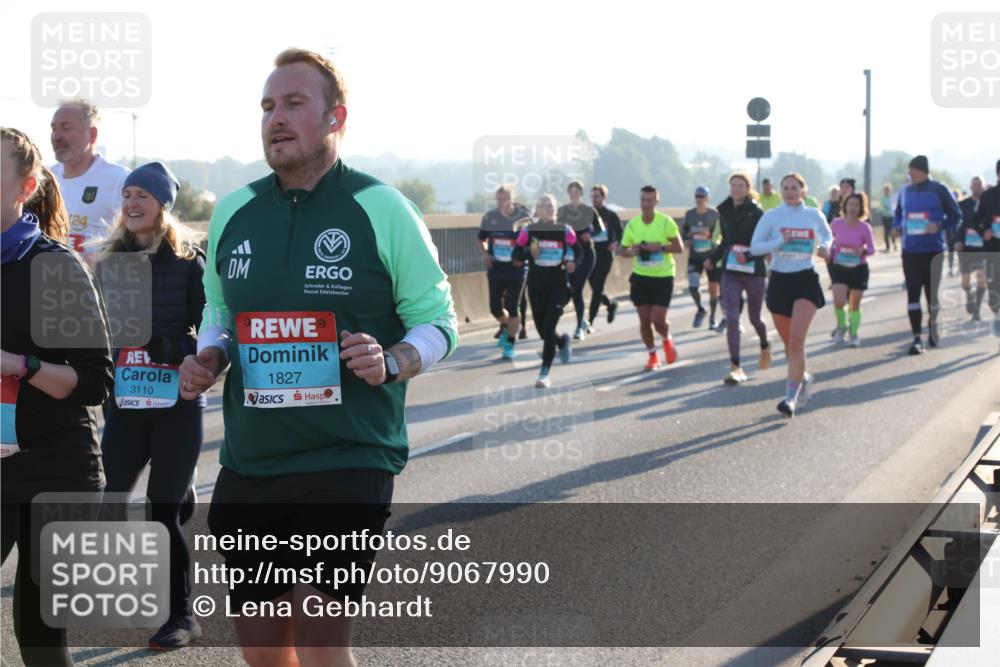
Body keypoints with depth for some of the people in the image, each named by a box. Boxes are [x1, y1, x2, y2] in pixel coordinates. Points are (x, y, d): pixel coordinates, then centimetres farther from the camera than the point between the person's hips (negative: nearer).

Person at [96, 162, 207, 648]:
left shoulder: (188, 262, -4)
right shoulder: (111, 260, 10)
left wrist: (156, 343, -22)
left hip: (176, 407, -4)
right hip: (124, 406, 4)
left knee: (163, 512, -1)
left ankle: (182, 615, 15)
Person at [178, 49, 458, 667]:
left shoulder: (382, 208, -4)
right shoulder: (233, 211, 9)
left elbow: (437, 319, 1)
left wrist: (392, 362, -19)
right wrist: (207, 359, 2)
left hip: (349, 460, -5)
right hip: (249, 464, 5)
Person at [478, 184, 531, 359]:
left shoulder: (524, 217, -5)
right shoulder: (490, 217, 2)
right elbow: (481, 240, 14)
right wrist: (484, 253, -6)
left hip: (516, 267, -3)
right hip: (495, 266, 3)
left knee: (512, 308, -2)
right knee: (495, 307, 4)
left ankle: (510, 344, 11)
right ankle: (506, 327, 37)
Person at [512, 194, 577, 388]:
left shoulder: (565, 230, -2)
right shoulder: (528, 231, -1)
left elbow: (577, 250, 11)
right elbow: (516, 255, 1)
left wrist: (572, 262, -10)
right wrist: (528, 252, -20)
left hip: (559, 284, -2)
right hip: (536, 284, 2)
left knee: (548, 329, -11)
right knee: (542, 330, 8)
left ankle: (544, 373, -4)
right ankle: (562, 341, 44)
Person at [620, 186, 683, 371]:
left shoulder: (666, 222, -8)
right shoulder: (632, 224, 2)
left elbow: (679, 247, -7)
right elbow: (623, 250, 9)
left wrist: (661, 247, -22)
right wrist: (632, 251, -13)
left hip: (663, 277, -3)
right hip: (640, 277, 3)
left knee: (658, 320, -8)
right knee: (644, 320, 3)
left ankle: (667, 340, 27)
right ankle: (652, 356, 21)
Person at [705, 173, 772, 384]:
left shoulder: (756, 213, -8)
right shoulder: (725, 212, 6)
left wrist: (748, 256, -26)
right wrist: (713, 259, 5)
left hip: (754, 270, -3)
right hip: (730, 271, 3)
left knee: (754, 317, 12)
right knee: (731, 318, -10)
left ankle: (765, 346, 46)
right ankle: (735, 368, -10)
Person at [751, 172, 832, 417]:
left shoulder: (814, 215, 4)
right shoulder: (771, 216, 1)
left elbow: (827, 236, 22)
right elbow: (755, 246, -3)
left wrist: (825, 248, 0)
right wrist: (779, 242, -18)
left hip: (806, 280, -2)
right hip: (779, 280, 2)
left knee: (796, 341, -16)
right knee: (788, 343, 12)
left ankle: (791, 396, -15)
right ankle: (803, 377, 40)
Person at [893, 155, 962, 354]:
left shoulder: (938, 190, -4)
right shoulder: (905, 191, 8)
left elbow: (955, 216, -1)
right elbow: (898, 215, 21)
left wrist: (939, 226, -17)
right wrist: (897, 227, -1)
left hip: (933, 250, -2)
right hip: (910, 250, 2)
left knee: (932, 291, 9)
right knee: (913, 293, -5)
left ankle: (932, 324, 37)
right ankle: (917, 338, -5)